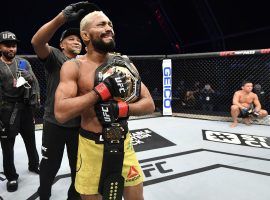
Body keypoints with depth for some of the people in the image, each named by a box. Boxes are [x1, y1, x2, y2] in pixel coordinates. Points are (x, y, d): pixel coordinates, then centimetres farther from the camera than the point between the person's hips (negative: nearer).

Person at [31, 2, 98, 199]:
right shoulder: (55, 56, -4)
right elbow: (37, 42, -25)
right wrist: (63, 17, -34)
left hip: (79, 124, 4)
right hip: (55, 123, -3)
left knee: (79, 167, 18)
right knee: (50, 166, 16)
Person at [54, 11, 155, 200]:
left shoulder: (124, 63, 1)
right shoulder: (74, 67, -8)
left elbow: (149, 104, -1)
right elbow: (61, 113, -21)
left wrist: (122, 109, -20)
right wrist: (103, 89, -23)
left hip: (123, 143, 3)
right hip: (91, 145, -2)